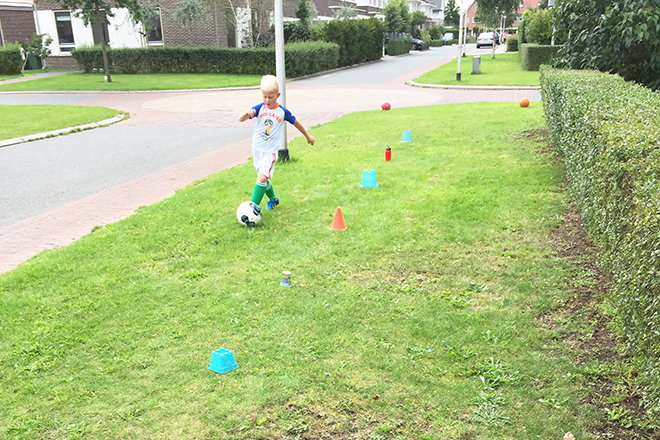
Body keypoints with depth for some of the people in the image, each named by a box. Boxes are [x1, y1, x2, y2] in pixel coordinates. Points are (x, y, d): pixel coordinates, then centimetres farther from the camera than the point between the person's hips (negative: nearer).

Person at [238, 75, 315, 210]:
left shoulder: (282, 112, -5)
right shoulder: (260, 108, -3)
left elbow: (295, 122, 13)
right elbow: (240, 119, -12)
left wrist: (308, 136, 23)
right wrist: (247, 113, -36)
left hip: (270, 151, -3)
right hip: (257, 149, 3)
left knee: (263, 178, -19)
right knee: (263, 177, 14)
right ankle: (273, 199, 38)